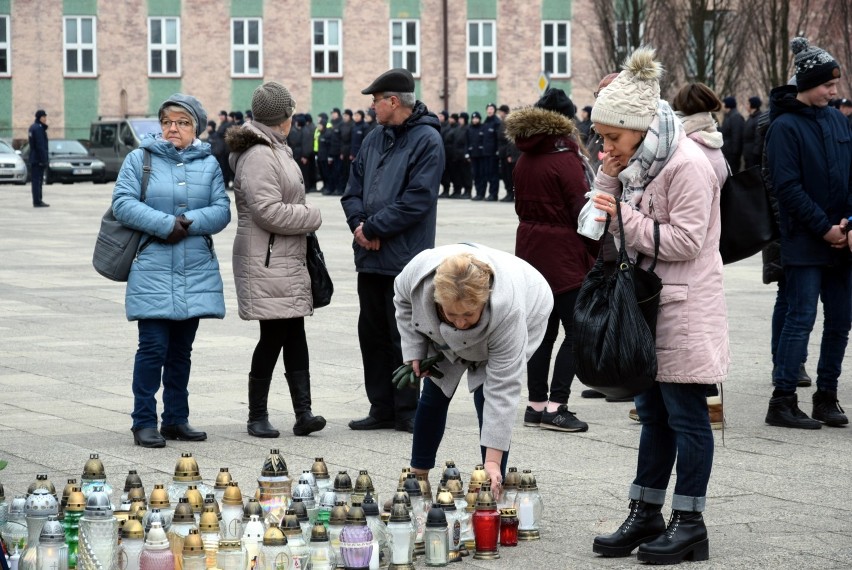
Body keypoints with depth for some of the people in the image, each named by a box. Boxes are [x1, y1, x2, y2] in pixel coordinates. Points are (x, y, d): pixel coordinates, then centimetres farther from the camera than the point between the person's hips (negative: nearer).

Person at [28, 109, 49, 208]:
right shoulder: (39, 128, -15)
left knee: (36, 180, 12)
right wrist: (44, 159, -19)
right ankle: (37, 201, -8)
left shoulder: (33, 127, 15)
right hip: (39, 158, -10)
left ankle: (37, 200, 17)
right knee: (37, 180, -8)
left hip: (33, 159, 10)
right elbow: (40, 145, -20)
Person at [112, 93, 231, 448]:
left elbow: (222, 210, 2)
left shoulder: (209, 164, 11)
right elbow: (122, 204, -7)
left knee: (181, 349, 10)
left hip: (196, 271, 3)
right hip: (152, 269, -3)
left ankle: (176, 419, 17)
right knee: (153, 346, -8)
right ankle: (144, 422, -2)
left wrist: (189, 223, -15)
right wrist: (166, 225, -16)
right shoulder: (140, 159, 3)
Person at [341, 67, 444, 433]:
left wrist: (372, 228, -15)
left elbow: (417, 201, -17)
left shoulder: (426, 140, -10)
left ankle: (406, 411, 8)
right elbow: (353, 190, 15)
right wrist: (359, 223, -5)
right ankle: (381, 409, 19)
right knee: (372, 334, 10)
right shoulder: (374, 138, 13)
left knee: (404, 338, -1)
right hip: (370, 255, 7)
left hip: (405, 258, -7)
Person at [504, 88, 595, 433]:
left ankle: (536, 404, 13)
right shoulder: (564, 159, -14)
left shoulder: (525, 160, 8)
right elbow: (582, 213, -15)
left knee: (543, 329, 13)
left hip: (531, 251, 8)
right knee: (575, 331, -4)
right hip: (565, 256, -8)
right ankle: (556, 407, -10)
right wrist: (599, 254, -7)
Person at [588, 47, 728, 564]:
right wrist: (609, 179, -2)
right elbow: (609, 226, 13)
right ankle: (646, 516, 21)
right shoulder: (637, 162, 11)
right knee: (654, 413, 14)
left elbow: (685, 241, -20)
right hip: (650, 304, 9)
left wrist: (628, 219, -20)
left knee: (686, 415, -2)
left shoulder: (686, 164, -17)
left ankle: (689, 524, 5)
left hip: (685, 309, -9)